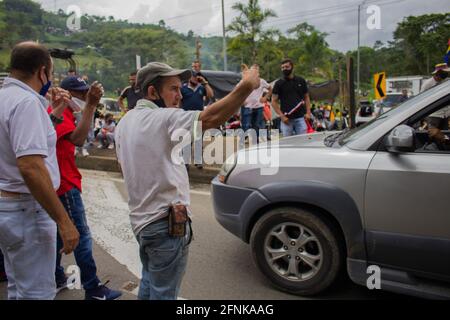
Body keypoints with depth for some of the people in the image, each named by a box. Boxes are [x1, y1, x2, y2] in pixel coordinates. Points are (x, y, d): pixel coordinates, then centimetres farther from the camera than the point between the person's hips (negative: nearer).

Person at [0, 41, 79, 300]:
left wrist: (54, 115, 15)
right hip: (27, 210, -10)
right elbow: (31, 167, -29)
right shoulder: (27, 102, -19)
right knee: (38, 292, 2)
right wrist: (63, 220, -26)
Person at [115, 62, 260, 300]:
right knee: (163, 293, 6)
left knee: (149, 285, 26)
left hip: (140, 219, 9)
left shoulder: (125, 122, 9)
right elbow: (211, 117, -34)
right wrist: (245, 87, -34)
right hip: (165, 222, -9)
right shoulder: (162, 118, -20)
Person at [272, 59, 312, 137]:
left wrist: (308, 112, 0)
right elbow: (274, 101, 1)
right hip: (286, 119, -1)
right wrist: (282, 116, -10)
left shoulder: (301, 81, 9)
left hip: (300, 118, 1)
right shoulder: (279, 83, 3)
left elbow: (306, 97, 14)